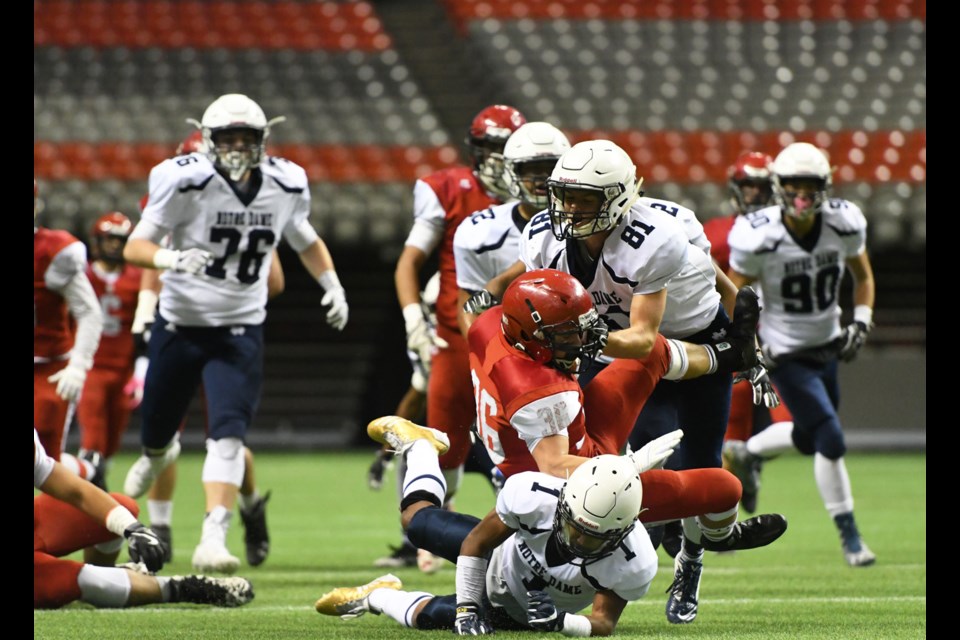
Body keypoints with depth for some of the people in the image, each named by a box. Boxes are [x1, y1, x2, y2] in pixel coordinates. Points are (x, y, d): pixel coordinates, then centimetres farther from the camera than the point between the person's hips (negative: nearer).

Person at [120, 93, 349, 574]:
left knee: (228, 435, -19)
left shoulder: (285, 187, -3)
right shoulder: (187, 183, -15)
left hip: (240, 331, 1)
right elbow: (135, 246, -15)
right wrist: (171, 258, -35)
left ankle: (213, 540, -24)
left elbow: (305, 241, 18)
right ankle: (158, 454, 55)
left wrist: (332, 285, 3)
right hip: (179, 324, -1)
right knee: (155, 431, 16)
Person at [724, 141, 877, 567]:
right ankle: (849, 535, 1)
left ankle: (743, 453, 47)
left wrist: (861, 323, -4)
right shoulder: (759, 237, -22)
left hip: (828, 347, 6)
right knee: (831, 440, -13)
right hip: (786, 354, -6)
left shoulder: (845, 225, -11)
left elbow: (862, 276, 8)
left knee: (809, 439, 18)